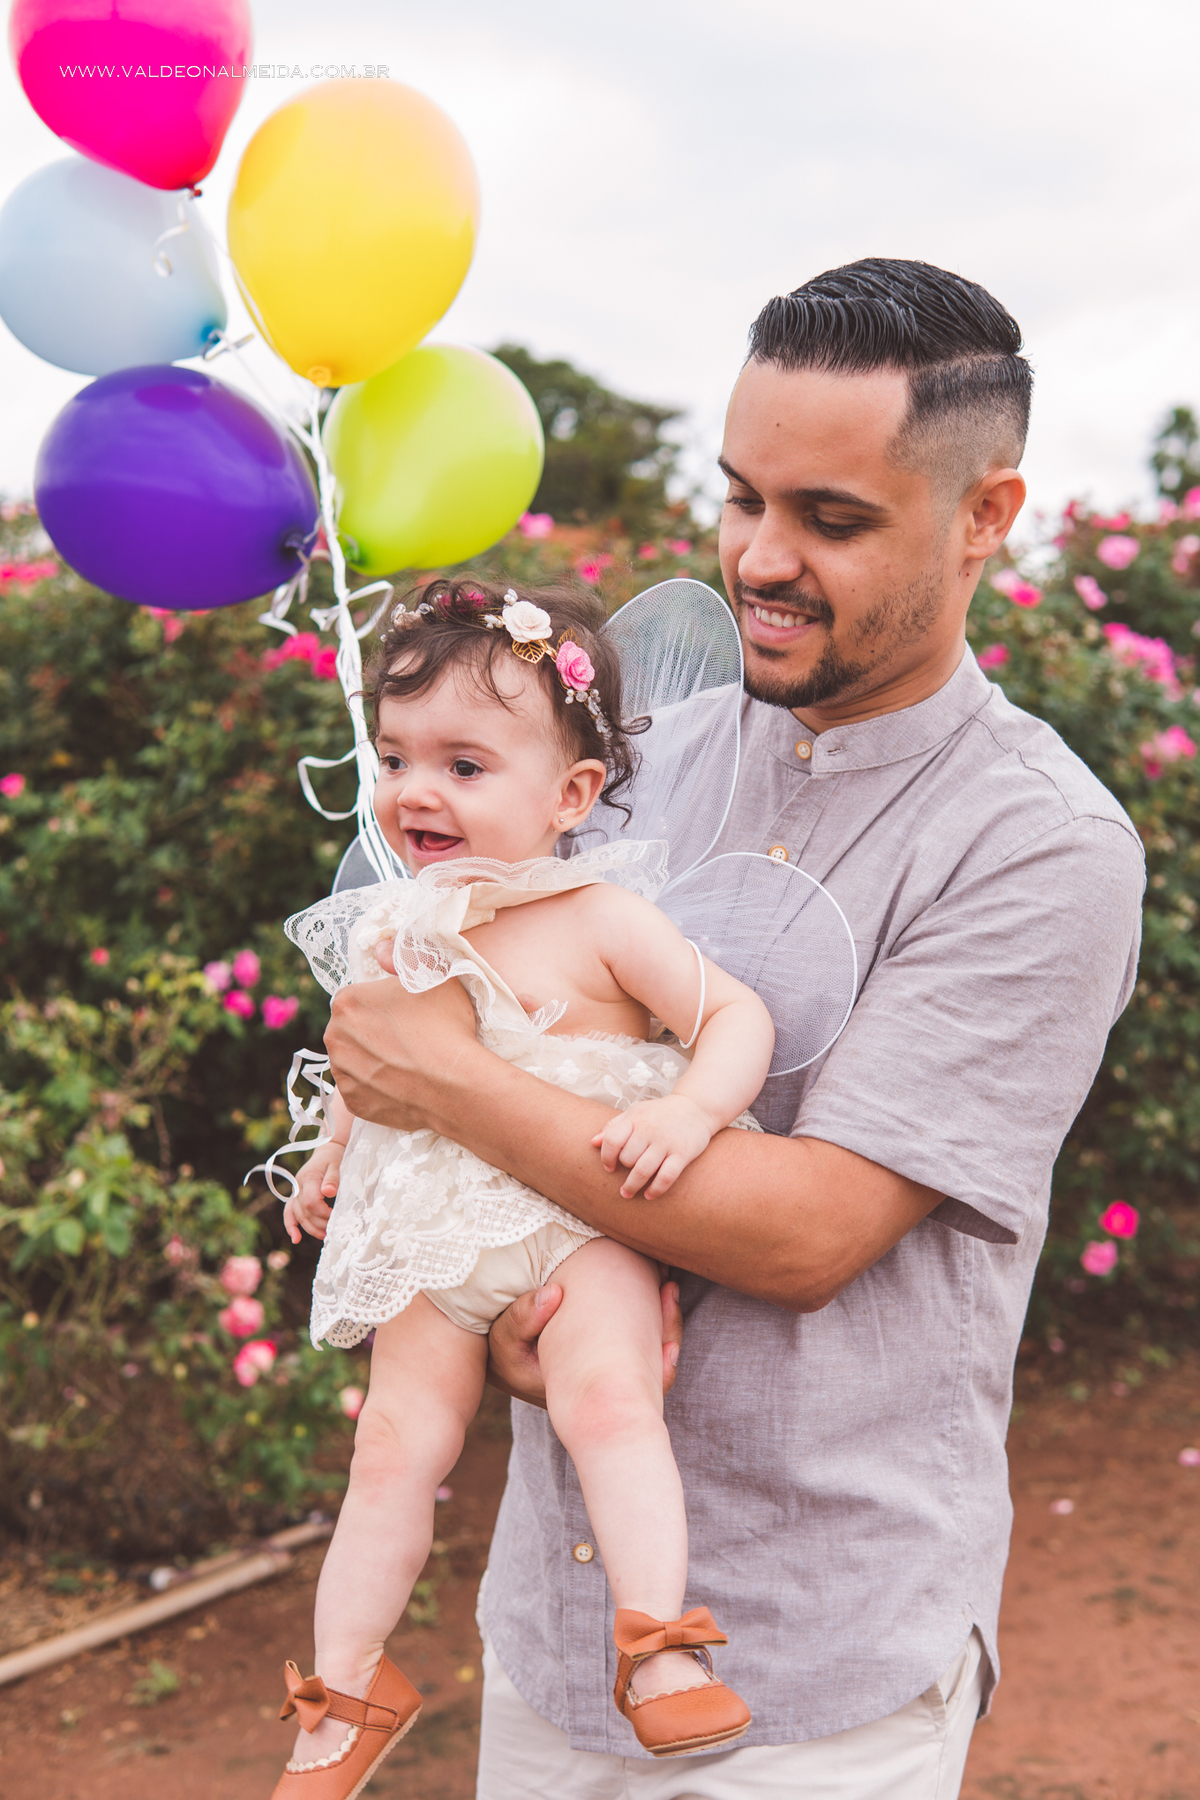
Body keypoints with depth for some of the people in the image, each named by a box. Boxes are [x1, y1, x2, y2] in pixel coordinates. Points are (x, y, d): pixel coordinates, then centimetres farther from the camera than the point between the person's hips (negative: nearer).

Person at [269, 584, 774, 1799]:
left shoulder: (600, 919, -10)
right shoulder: (392, 934, 6)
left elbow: (736, 1017, -12)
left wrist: (687, 1111, -28)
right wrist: (330, 1161, 23)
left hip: (582, 1219, -4)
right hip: (435, 1232, 4)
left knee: (605, 1392, -29)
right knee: (396, 1444, -1)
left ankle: (660, 1644, -19)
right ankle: (348, 1684, 15)